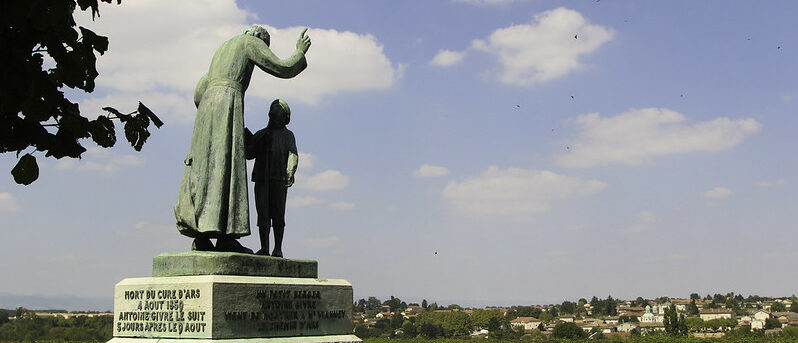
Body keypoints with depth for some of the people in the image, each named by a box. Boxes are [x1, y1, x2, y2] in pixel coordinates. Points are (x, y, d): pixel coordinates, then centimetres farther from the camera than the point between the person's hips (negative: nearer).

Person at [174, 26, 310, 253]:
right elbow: (283, 69, 6)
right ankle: (225, 237, -23)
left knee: (205, 170, 1)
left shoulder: (222, 50, 33)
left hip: (207, 106, 8)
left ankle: (200, 237, -8)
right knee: (225, 168, -16)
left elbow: (199, 93, 28)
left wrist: (212, 120, 33)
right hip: (228, 101, -8)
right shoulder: (251, 42, 11)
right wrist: (300, 52, 23)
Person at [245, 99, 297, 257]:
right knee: (262, 214, -3)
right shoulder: (261, 134, 24)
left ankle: (278, 249, -1)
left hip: (279, 180, -3)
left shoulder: (287, 135, 14)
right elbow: (249, 154, 17)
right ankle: (264, 248, 0)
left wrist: (290, 173, -18)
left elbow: (293, 155, -1)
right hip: (261, 179, 3)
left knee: (278, 215, -5)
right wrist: (246, 136, 3)